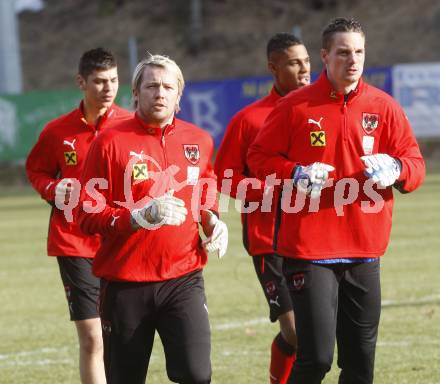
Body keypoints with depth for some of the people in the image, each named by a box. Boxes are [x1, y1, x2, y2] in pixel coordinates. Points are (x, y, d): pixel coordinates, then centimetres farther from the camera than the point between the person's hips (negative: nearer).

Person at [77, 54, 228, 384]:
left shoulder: (199, 140, 8)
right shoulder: (111, 142, -4)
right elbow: (88, 216, -7)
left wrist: (211, 219, 8)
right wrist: (140, 217, -21)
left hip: (183, 279, 2)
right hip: (125, 283, -2)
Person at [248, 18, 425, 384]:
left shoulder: (384, 107, 5)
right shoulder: (295, 106, -2)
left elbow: (415, 165, 7)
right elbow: (259, 158, 5)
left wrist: (395, 169, -15)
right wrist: (295, 174, -14)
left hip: (364, 250, 4)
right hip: (309, 251, -4)